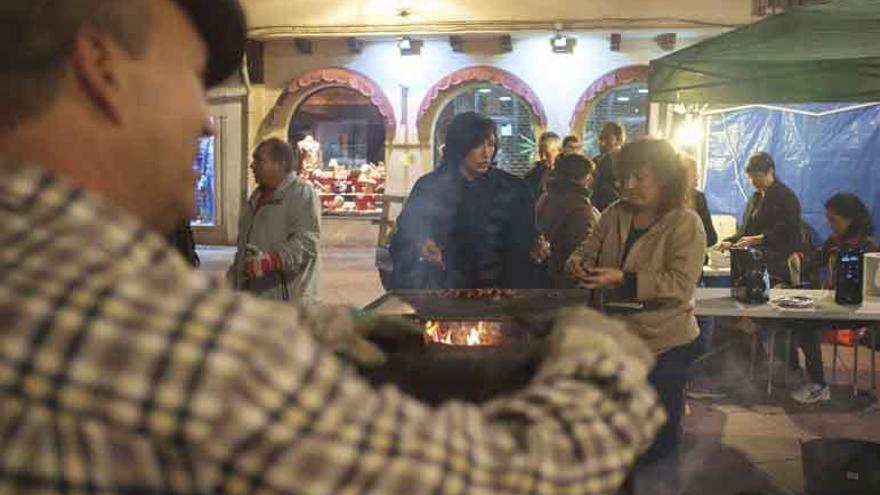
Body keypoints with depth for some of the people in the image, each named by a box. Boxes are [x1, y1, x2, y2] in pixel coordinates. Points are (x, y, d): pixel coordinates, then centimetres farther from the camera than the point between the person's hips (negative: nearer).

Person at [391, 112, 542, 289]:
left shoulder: (512, 188, 5)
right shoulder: (430, 187, 5)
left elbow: (523, 242, 7)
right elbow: (402, 238, 5)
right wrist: (419, 247, -14)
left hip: (496, 285, 0)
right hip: (442, 285, 0)